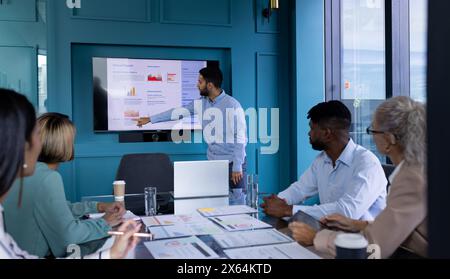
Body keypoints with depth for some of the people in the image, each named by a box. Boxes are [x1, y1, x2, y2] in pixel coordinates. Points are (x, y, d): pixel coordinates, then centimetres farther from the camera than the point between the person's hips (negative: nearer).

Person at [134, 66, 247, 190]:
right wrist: (150, 119, 19)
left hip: (232, 163, -6)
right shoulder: (202, 102, 4)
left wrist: (237, 167, -17)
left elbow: (240, 138, -16)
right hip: (212, 162, 6)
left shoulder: (232, 105, -16)